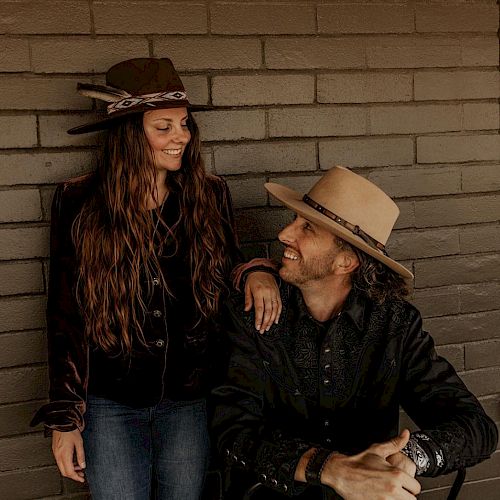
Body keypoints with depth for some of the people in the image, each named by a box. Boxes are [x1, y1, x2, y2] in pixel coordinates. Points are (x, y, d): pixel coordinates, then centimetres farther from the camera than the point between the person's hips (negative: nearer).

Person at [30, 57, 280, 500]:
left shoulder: (209, 196, -2)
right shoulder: (79, 203, -7)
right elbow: (65, 316, -2)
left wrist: (256, 270, -11)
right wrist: (65, 418, -2)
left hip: (190, 399, 2)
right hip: (111, 405, -2)